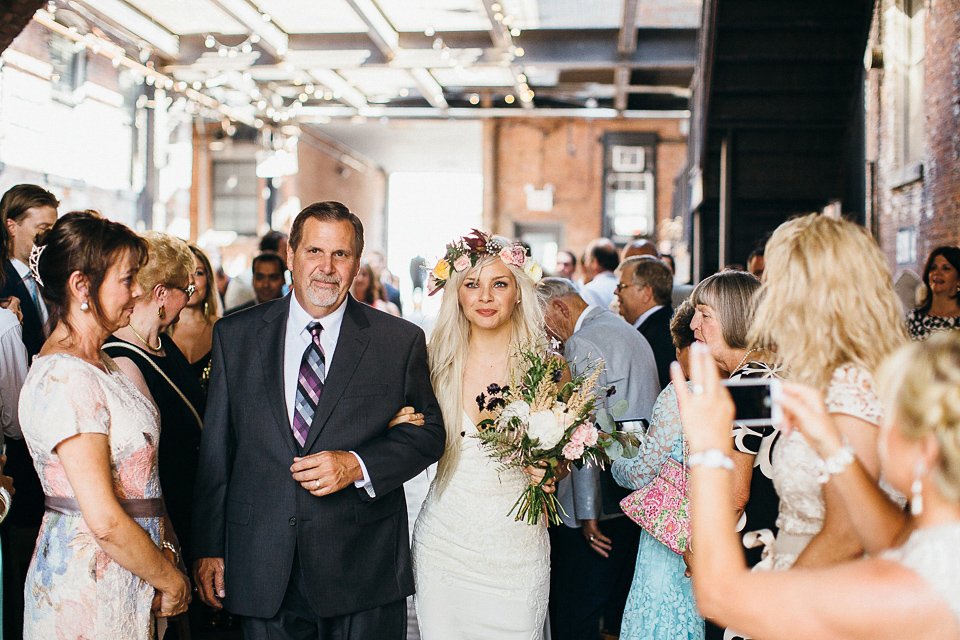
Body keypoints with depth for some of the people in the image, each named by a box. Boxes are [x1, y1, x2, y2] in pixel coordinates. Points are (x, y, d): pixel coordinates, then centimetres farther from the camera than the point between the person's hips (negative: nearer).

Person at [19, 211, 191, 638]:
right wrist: (170, 580, -12)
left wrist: (165, 550, 1)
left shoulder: (99, 363, 10)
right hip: (89, 592, -9)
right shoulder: (65, 379, -21)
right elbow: (105, 522, -24)